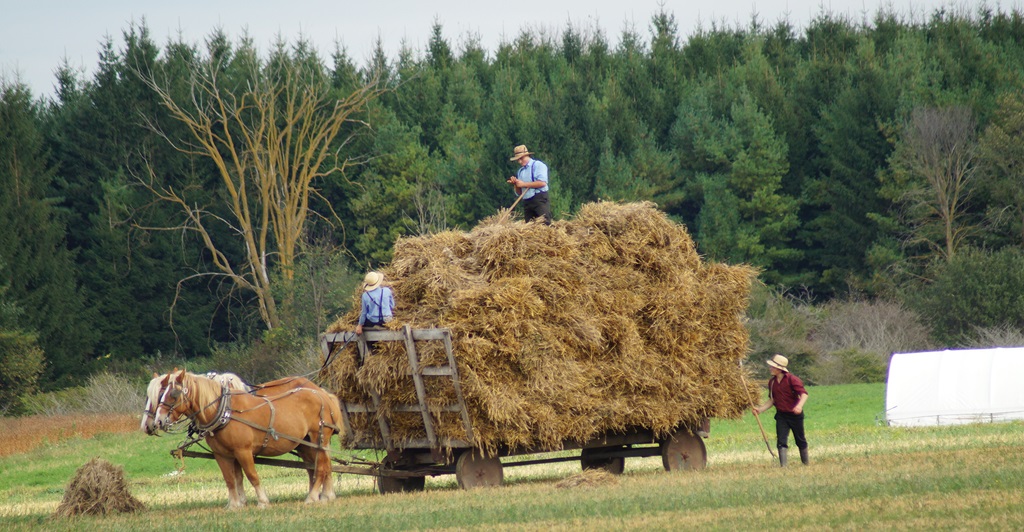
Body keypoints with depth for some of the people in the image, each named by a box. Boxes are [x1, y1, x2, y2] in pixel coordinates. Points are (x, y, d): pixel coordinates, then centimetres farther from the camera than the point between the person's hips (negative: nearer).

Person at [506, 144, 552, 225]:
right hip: (526, 202, 7)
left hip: (539, 199, -7)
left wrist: (524, 184, -11)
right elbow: (519, 193, 23)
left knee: (545, 224, -16)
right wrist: (515, 184, 1)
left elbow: (542, 183, -15)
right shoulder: (520, 171, 20)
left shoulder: (538, 165, 0)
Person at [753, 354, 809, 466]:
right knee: (781, 440, -9)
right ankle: (783, 465, -12)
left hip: (795, 415, -4)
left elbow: (804, 394, -21)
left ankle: (806, 461, 32)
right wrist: (760, 409, 0)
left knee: (800, 440, 12)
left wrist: (799, 405, -40)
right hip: (781, 416, 4)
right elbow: (772, 400, 13)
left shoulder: (792, 379, -15)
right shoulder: (772, 382, 4)